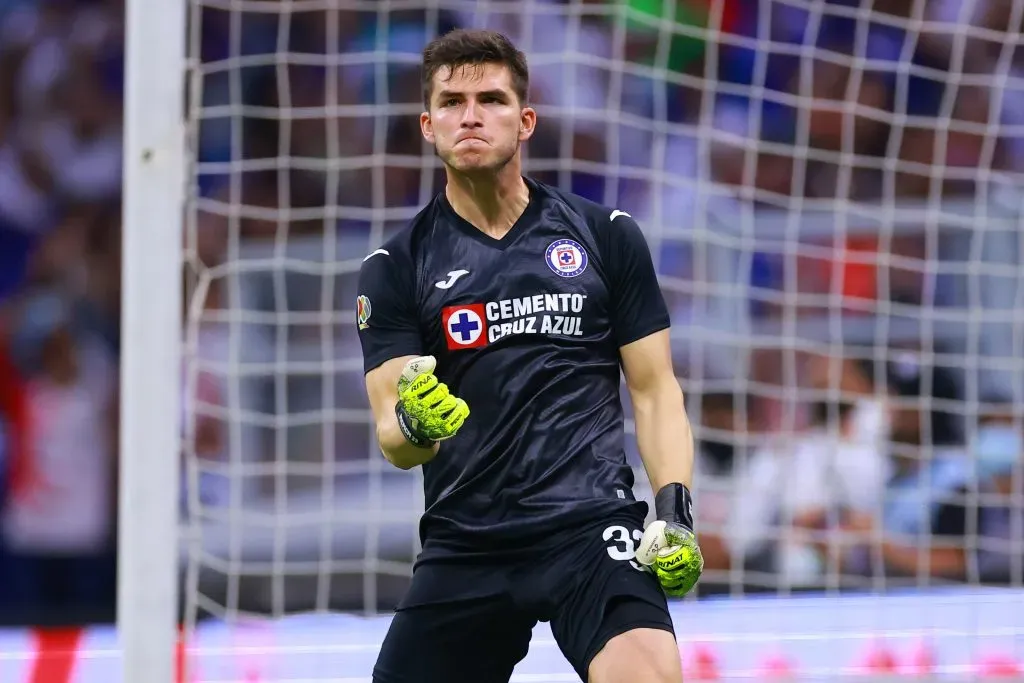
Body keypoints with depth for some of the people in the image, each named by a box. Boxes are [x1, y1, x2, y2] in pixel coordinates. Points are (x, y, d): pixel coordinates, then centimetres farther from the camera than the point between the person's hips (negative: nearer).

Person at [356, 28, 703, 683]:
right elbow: (392, 441, 1)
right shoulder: (396, 267, 8)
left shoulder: (607, 236, 8)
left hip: (593, 528, -2)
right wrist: (413, 427, -23)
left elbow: (654, 388, 10)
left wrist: (674, 512, -4)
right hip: (465, 547, 2)